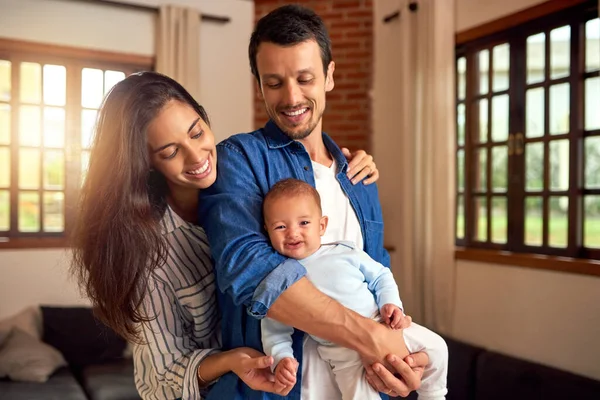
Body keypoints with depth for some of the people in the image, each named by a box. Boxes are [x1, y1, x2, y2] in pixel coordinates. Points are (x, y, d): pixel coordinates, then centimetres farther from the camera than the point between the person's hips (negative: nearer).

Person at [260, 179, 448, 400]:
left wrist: (390, 302, -9)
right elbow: (275, 330, -1)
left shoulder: (345, 253, -4)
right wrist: (281, 357, -17)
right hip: (342, 351, -2)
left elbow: (380, 276, 7)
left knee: (435, 346, 6)